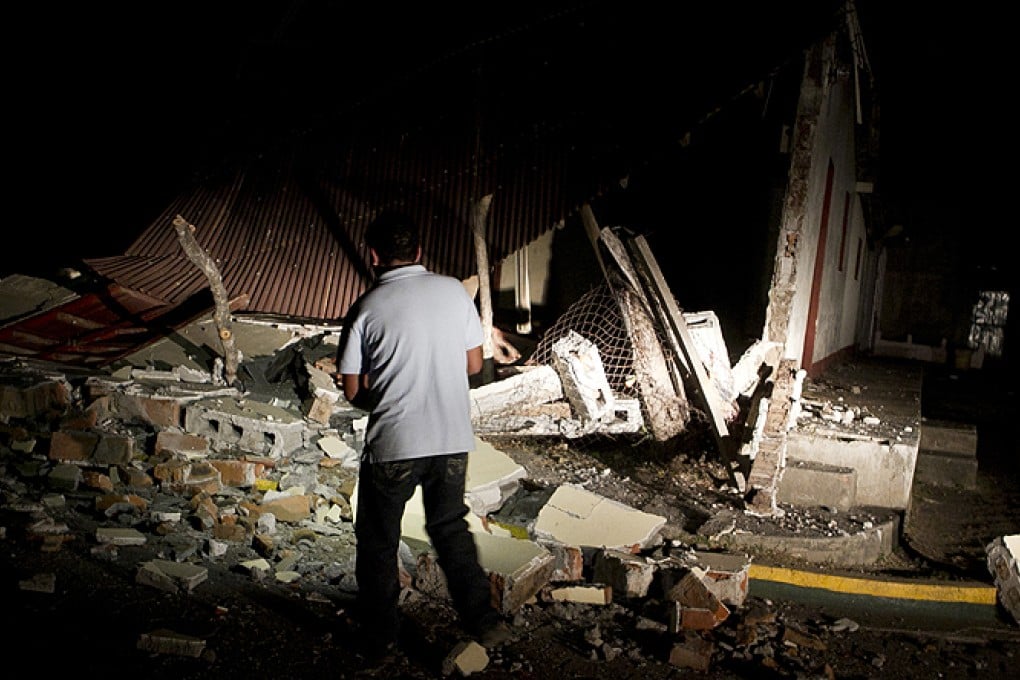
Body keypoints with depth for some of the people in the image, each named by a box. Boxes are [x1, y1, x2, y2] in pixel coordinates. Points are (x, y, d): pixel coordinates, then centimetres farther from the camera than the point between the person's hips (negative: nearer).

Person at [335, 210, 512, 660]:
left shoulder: (368, 307, -9)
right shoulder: (454, 291, 0)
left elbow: (353, 390, -3)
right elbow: (474, 364, 8)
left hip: (393, 445, -3)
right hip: (453, 439, 4)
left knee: (378, 542, 16)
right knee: (451, 528, 23)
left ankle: (381, 637, 27)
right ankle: (484, 620, 24)